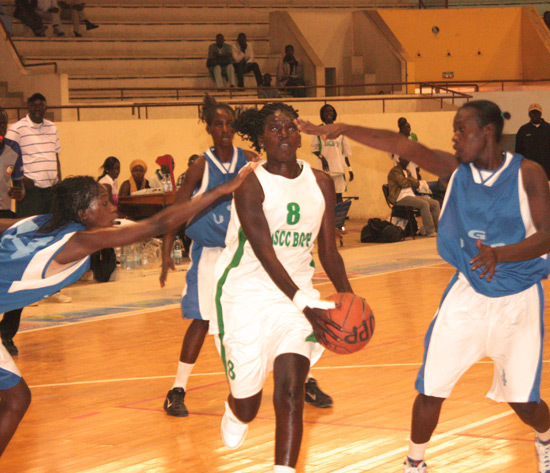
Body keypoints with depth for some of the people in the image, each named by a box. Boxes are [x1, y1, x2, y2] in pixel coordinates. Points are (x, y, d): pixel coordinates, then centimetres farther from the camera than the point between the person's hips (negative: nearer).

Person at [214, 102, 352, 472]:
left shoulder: (321, 183, 2)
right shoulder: (251, 184, -14)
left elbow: (328, 251, 8)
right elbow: (265, 254, -22)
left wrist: (347, 296, -8)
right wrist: (305, 306, -33)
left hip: (297, 292, 3)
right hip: (247, 294, -3)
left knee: (290, 390, -15)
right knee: (248, 407, 8)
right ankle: (235, 410, 46)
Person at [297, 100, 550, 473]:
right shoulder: (454, 169, -6)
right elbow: (400, 145, -17)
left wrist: (499, 253, -36)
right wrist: (341, 130, -28)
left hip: (519, 300, -2)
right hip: (467, 293, 2)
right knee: (432, 388, -4)